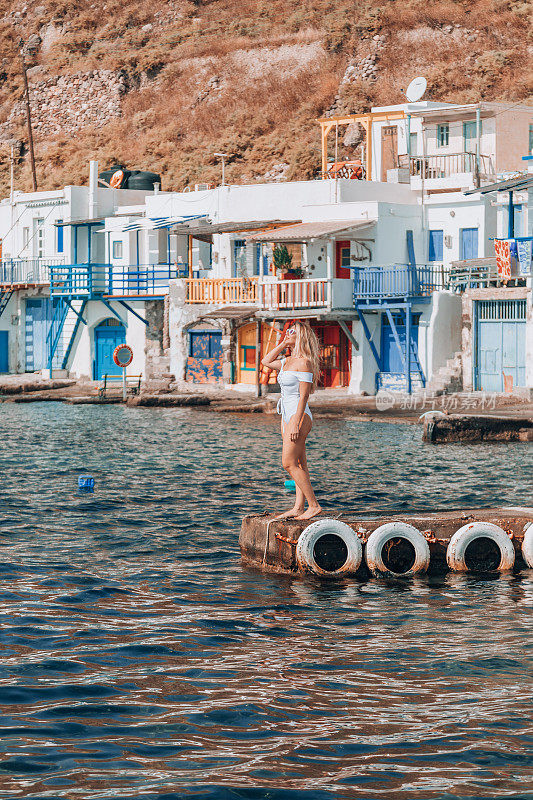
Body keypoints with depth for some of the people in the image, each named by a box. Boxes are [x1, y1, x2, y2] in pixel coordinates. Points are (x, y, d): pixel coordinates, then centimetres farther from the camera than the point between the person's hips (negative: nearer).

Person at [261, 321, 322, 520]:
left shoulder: (304, 363, -14)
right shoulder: (287, 361, 13)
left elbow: (303, 396, -18)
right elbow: (266, 362, 28)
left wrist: (296, 424, -22)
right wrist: (283, 344, 16)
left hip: (299, 415, -9)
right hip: (287, 416, 9)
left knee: (289, 463, -12)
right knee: (299, 464, 8)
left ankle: (313, 505, -9)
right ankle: (299, 508, 8)